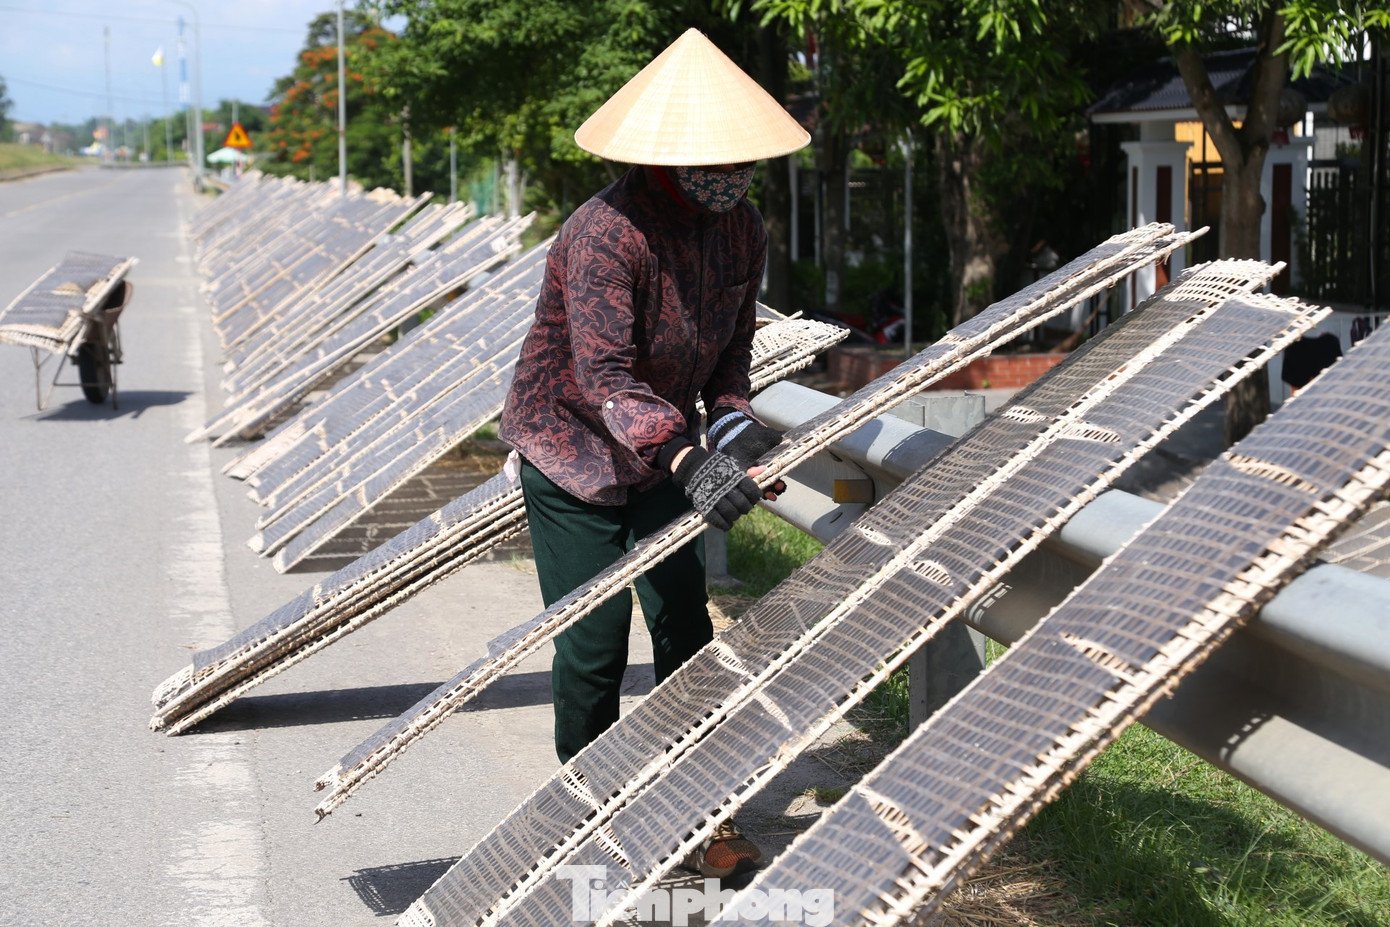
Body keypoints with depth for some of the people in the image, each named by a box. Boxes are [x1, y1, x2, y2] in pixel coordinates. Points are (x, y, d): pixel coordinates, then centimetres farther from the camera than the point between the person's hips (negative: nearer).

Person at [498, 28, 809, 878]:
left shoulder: (743, 231, -6)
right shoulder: (605, 234, -30)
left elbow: (733, 344, 4)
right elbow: (604, 376, -36)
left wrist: (732, 419, -16)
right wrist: (688, 460, -47)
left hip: (664, 445, 6)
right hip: (569, 445, -6)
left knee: (685, 625, 3)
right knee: (594, 637, -4)